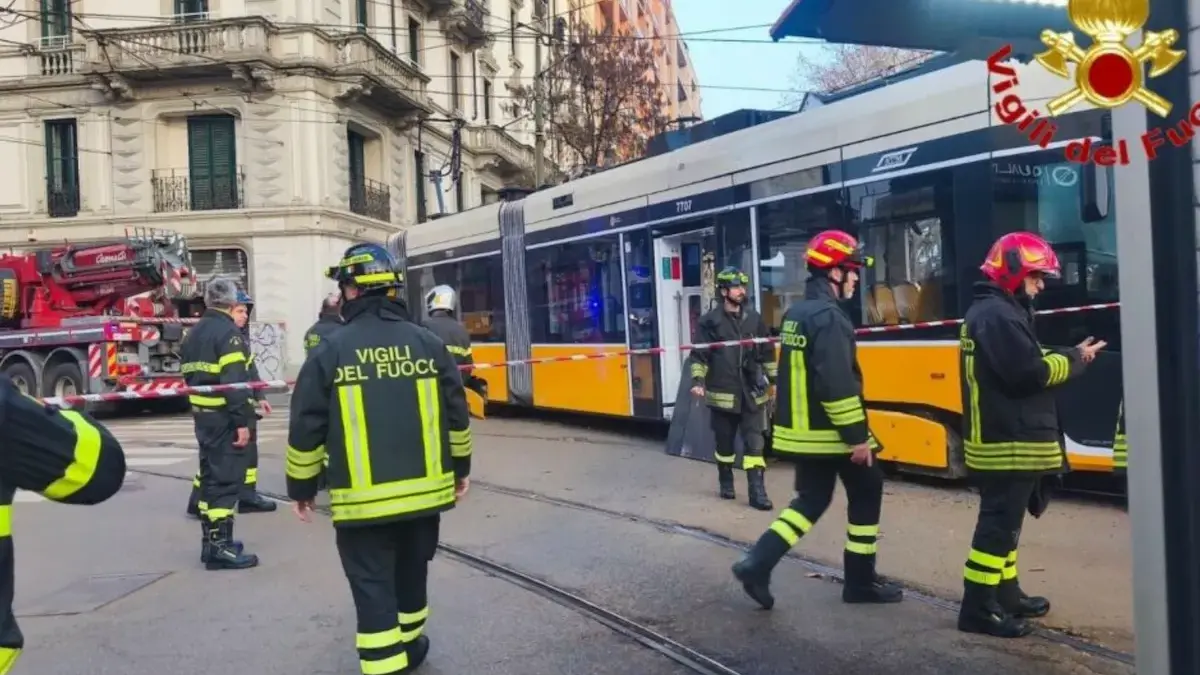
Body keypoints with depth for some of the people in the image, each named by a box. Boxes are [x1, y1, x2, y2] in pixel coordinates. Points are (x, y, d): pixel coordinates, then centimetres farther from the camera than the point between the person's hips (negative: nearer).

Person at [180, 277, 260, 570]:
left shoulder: (193, 333, 14)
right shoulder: (228, 332, -14)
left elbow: (189, 375, 18)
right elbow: (235, 381, -22)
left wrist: (197, 410, 22)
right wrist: (242, 422, -21)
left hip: (202, 415, 9)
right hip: (224, 418, -9)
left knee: (211, 475, 16)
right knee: (227, 478, -7)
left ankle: (211, 539, 24)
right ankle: (220, 545, -8)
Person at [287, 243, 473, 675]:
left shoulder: (330, 351, -8)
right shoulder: (427, 343, 0)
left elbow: (307, 429, -6)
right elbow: (457, 415, 4)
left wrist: (301, 487, 7)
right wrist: (461, 467, 18)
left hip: (362, 499, -4)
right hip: (424, 490, 4)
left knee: (373, 589, 3)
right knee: (411, 574, 23)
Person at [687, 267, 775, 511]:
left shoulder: (754, 318, 7)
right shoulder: (709, 321, -5)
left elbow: (767, 352, 13)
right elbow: (699, 355, -5)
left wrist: (775, 379, 12)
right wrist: (698, 380, -16)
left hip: (752, 394, 2)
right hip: (722, 394, -2)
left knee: (755, 442, -3)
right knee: (724, 442, 11)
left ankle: (757, 492, -2)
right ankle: (726, 483, 30)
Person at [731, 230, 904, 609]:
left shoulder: (795, 314, 12)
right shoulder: (828, 317, -18)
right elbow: (838, 385, -25)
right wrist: (857, 436, -20)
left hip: (799, 430, 9)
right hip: (830, 433, -9)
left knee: (811, 500, 15)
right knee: (867, 493, 9)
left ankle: (757, 564, 4)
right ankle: (860, 581, 18)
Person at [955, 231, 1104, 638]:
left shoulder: (993, 310, 18)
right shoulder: (997, 314, -18)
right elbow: (1030, 373, -23)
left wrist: (1066, 356, 2)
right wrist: (1075, 360, -9)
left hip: (1004, 440, 11)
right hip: (1007, 444, -11)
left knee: (1004, 523, 18)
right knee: (999, 525, -6)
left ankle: (1006, 595, 29)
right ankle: (978, 610, -1)